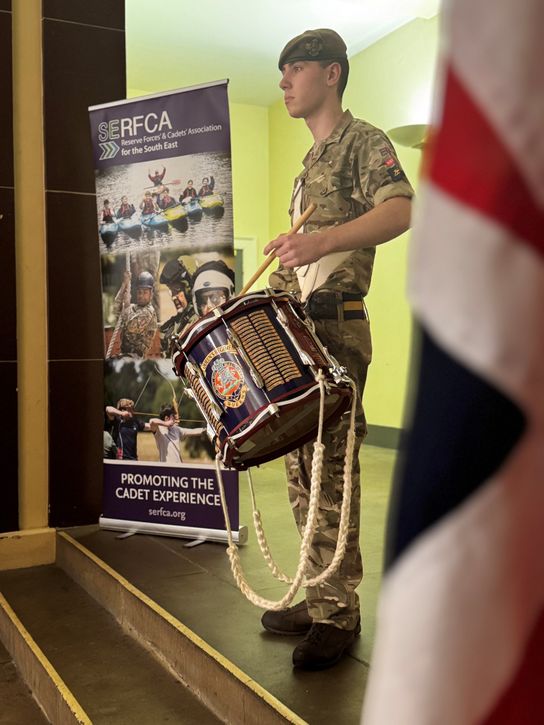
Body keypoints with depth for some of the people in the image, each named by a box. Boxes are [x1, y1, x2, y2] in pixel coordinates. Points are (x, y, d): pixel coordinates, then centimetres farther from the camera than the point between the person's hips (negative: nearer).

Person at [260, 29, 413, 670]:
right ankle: (316, 595, 21)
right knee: (301, 468, 10)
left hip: (336, 330, -9)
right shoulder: (310, 162, 25)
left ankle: (338, 612, 2)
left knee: (330, 467, -9)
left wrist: (323, 240, -35)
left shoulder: (362, 140, -1)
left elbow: (400, 211, -21)